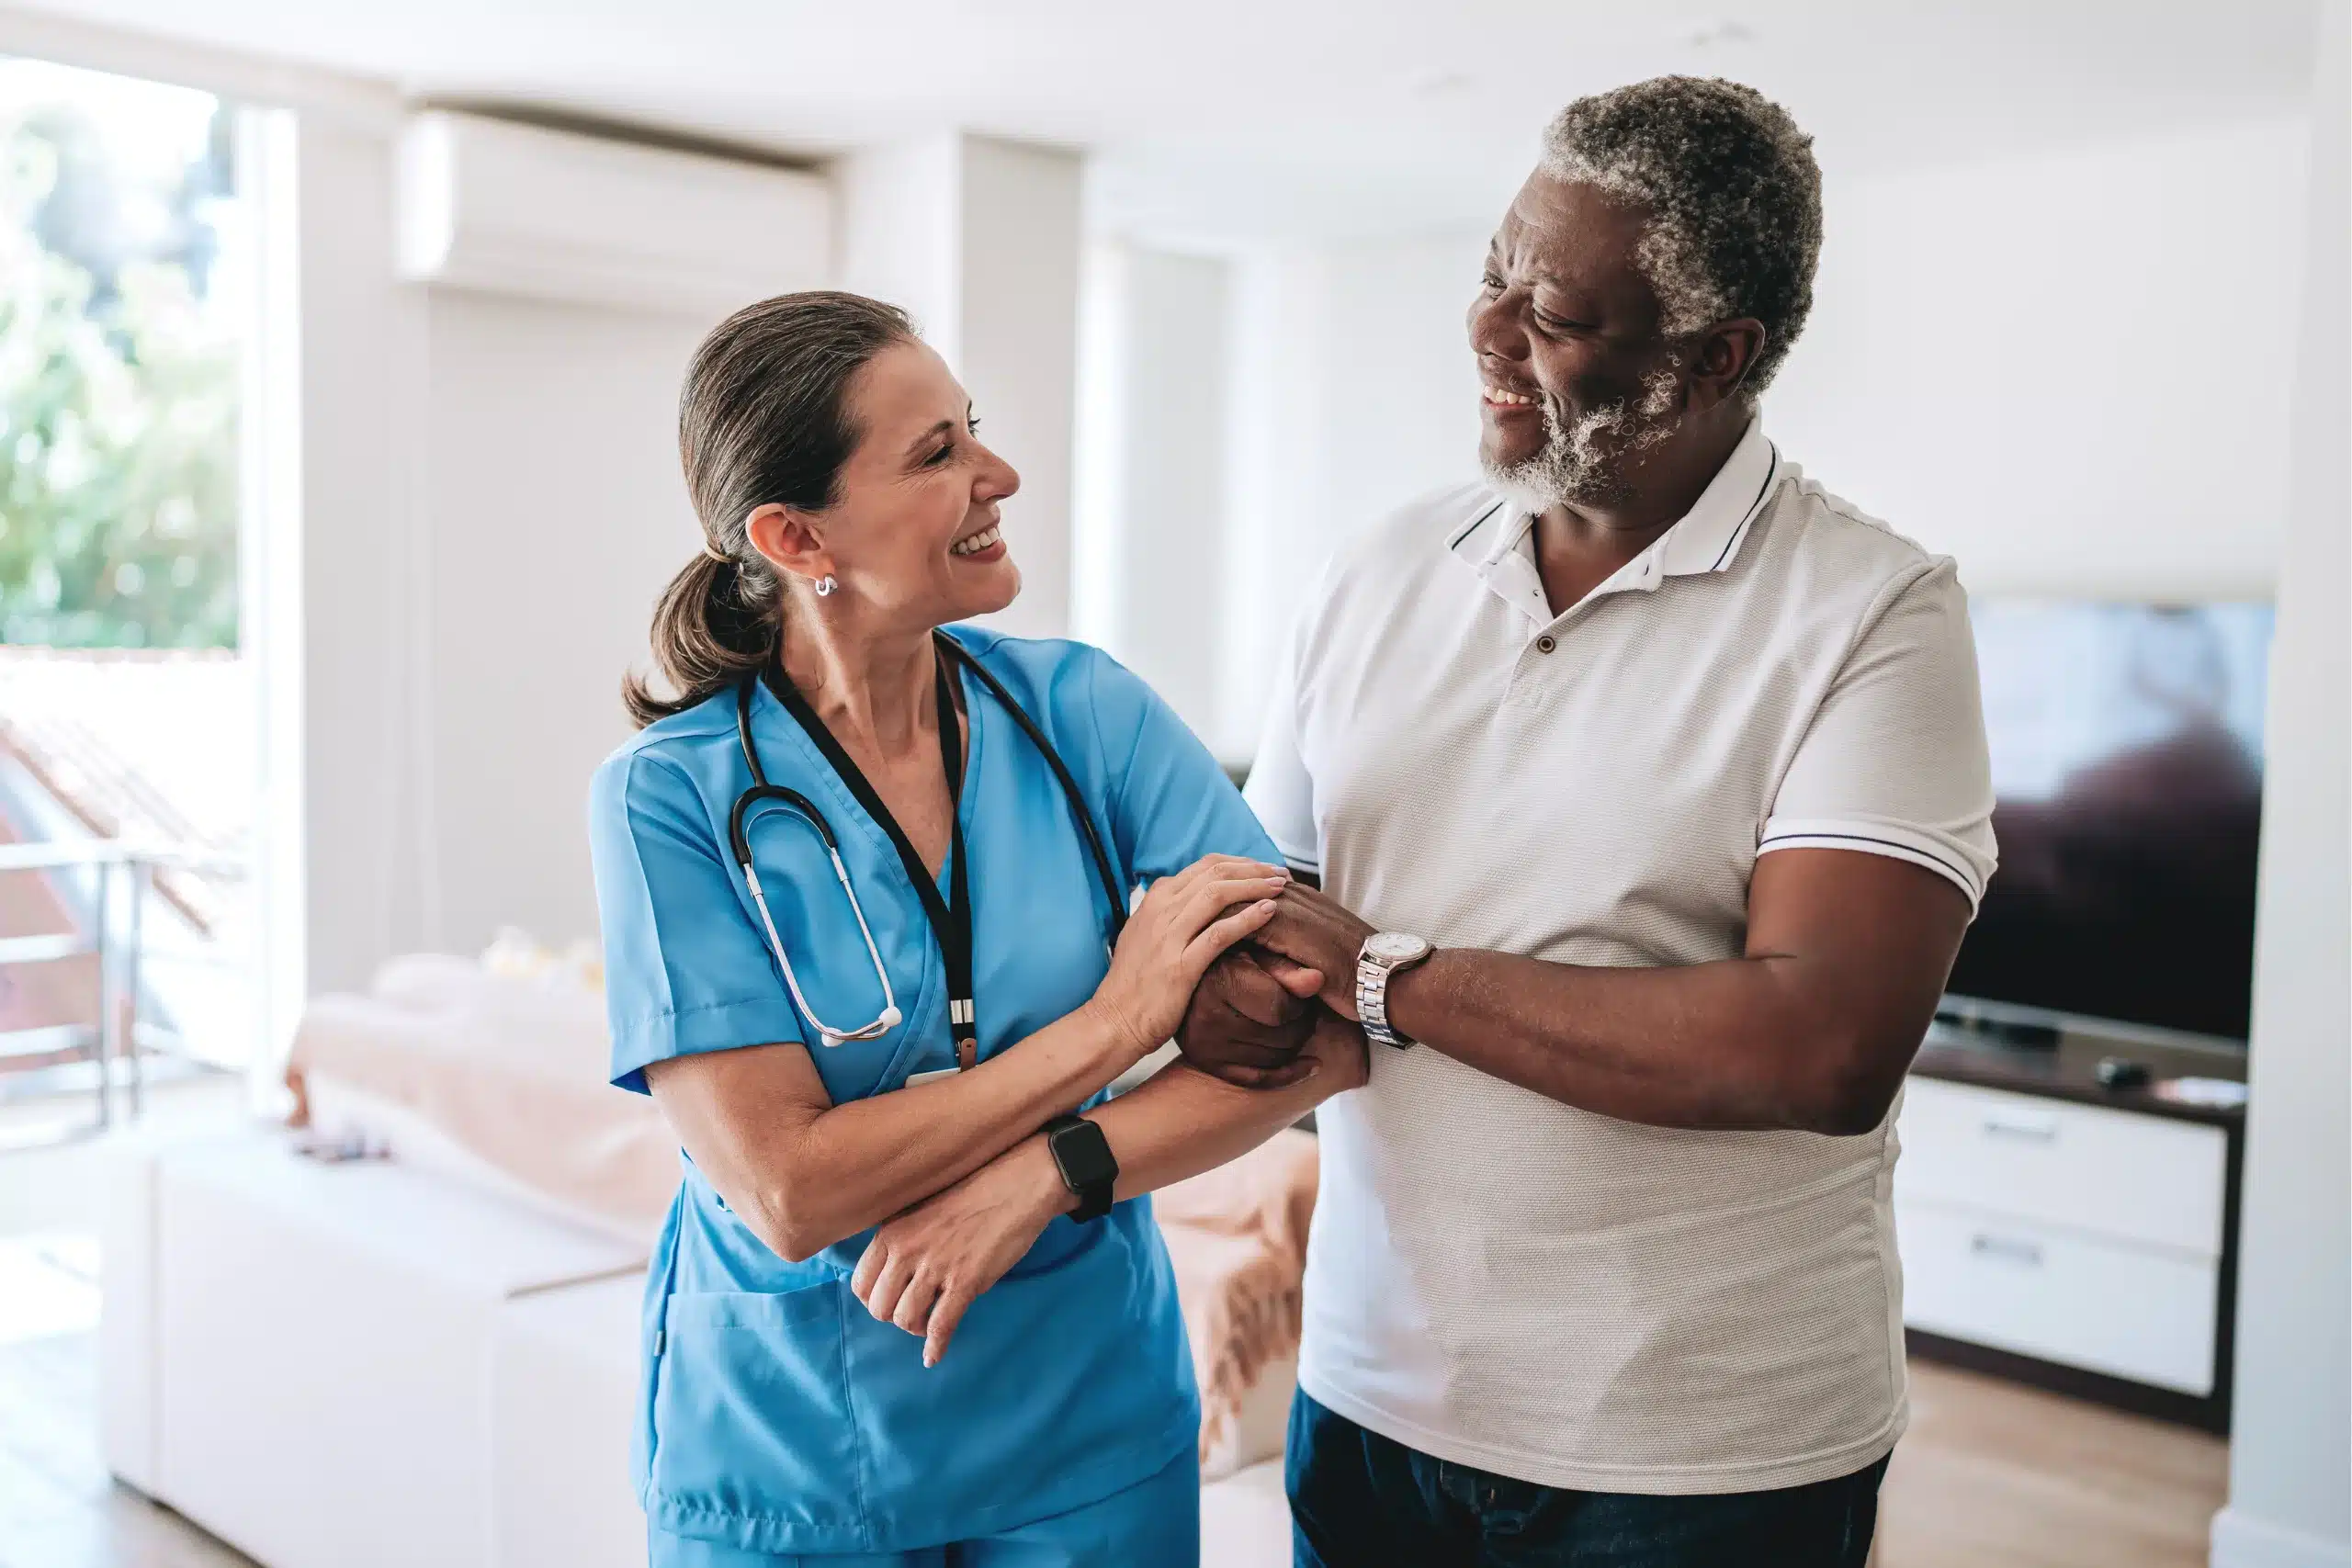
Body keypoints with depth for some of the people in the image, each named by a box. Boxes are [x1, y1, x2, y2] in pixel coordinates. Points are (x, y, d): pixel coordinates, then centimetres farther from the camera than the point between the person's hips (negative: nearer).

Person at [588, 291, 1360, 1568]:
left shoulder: (1079, 711, -9)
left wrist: (1040, 1175, -23)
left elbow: (1325, 1037, -13)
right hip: (784, 1456, -2)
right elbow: (787, 1193, -21)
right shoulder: (670, 797, -16)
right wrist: (1110, 1022, -20)